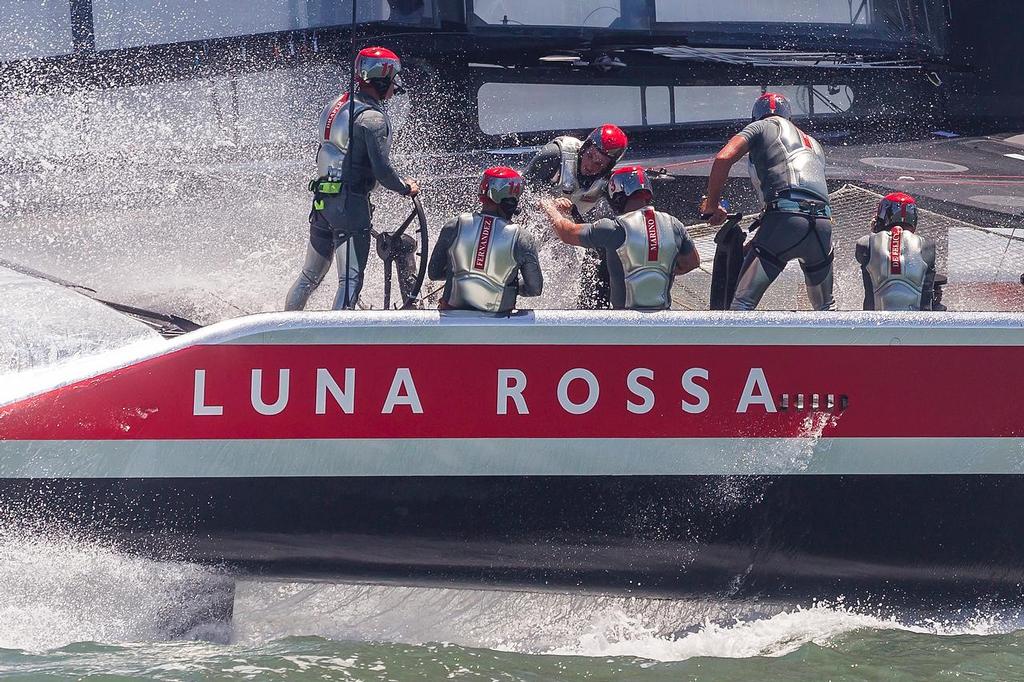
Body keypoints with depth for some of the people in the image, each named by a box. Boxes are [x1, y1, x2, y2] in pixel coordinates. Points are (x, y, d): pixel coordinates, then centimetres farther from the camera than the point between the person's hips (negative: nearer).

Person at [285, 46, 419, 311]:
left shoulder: (337, 104, 10)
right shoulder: (372, 118, -15)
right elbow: (382, 168, -18)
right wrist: (406, 188, -1)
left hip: (322, 200, 8)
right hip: (352, 203, -8)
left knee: (311, 275, 19)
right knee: (351, 279, -9)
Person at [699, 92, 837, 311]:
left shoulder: (763, 127, 17)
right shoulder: (813, 144, 34)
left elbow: (724, 158, 1)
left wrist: (711, 205, 12)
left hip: (785, 219, -6)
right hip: (823, 222, 6)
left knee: (743, 302, -7)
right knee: (825, 307, 25)